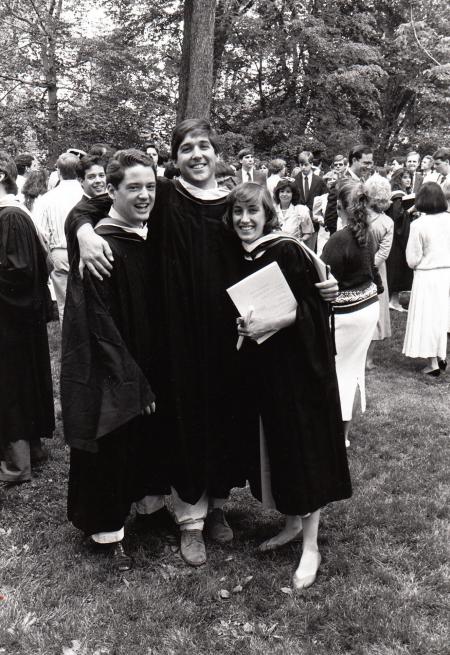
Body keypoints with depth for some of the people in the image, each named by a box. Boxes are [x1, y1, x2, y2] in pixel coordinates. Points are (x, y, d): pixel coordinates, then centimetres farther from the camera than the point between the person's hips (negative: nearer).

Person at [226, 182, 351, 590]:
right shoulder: (239, 258, 7)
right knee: (273, 448, 14)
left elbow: (315, 306, -16)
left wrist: (272, 323, -25)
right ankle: (293, 522, 33)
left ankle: (311, 546, 12)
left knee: (304, 447, 0)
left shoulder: (288, 252, -13)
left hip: (297, 365, -7)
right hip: (260, 367, 7)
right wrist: (242, 325, 1)